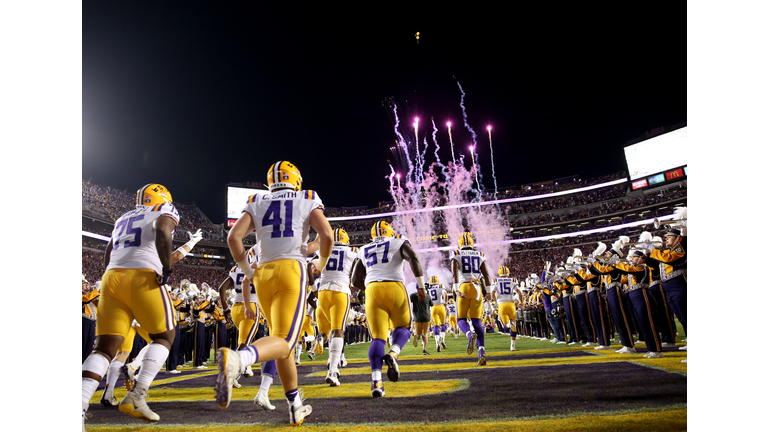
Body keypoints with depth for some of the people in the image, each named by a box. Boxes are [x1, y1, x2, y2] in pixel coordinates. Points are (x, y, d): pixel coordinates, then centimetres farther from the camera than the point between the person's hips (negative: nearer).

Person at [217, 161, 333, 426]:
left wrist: (247, 271, 16)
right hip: (292, 270, -4)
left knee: (283, 341, 14)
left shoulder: (256, 203, 17)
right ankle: (235, 359, -41)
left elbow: (233, 237, 3)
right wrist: (320, 266, 13)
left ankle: (296, 406, 20)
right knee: (284, 341, -11)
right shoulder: (308, 201, 11)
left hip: (263, 273, 4)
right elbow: (327, 235, -5)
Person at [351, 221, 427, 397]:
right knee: (401, 328, 18)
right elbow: (414, 259, -6)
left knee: (378, 338, 2)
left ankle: (376, 381, -16)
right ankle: (393, 354, -13)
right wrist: (421, 286, -6)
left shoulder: (364, 251, 23)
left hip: (372, 290, 2)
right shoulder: (399, 243, 14)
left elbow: (356, 281, 20)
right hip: (395, 288, -2)